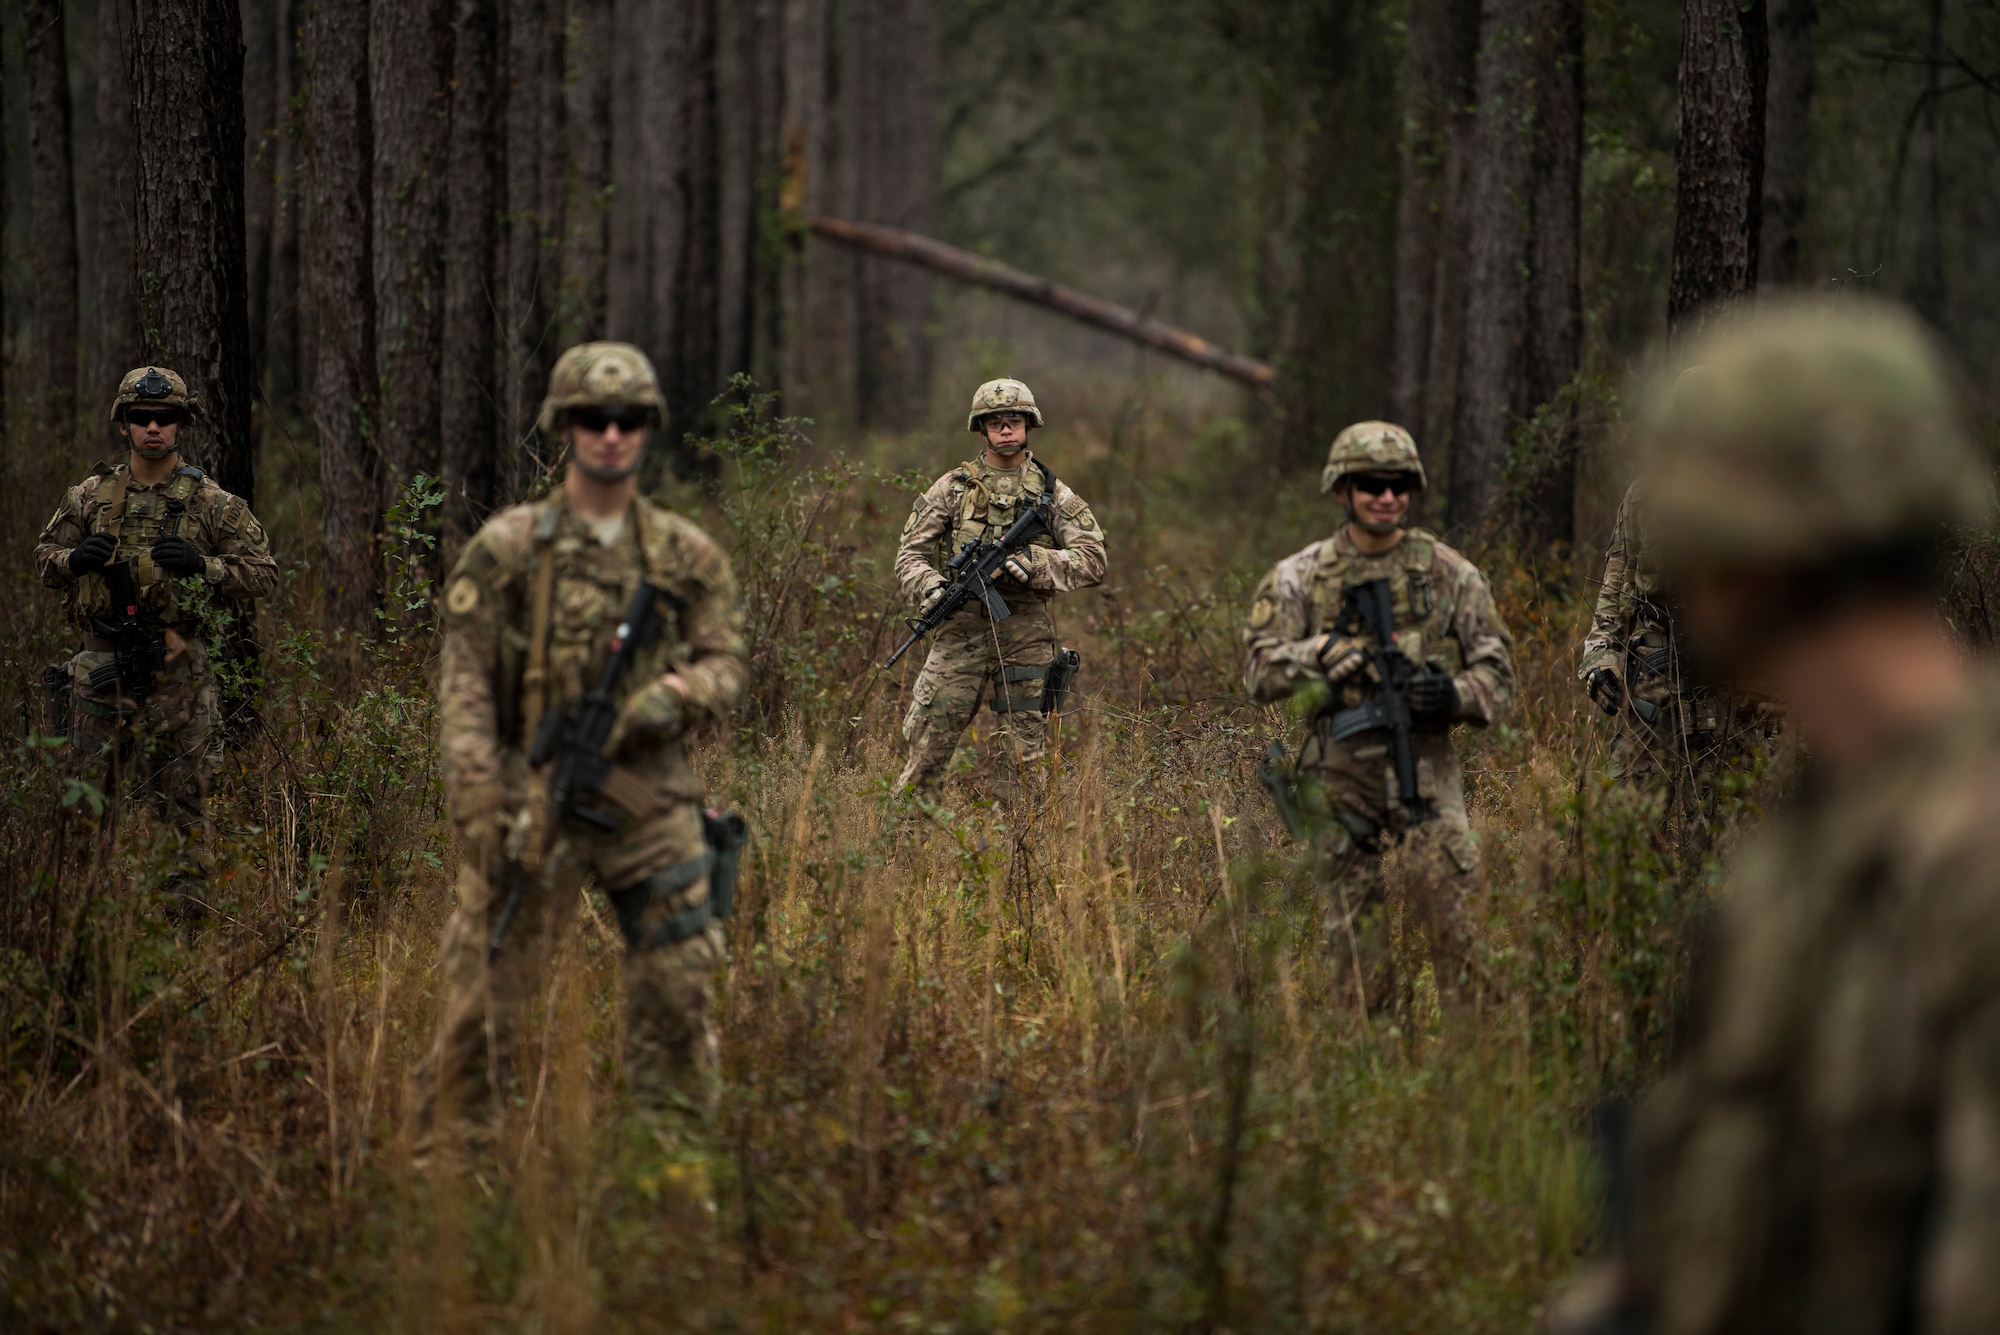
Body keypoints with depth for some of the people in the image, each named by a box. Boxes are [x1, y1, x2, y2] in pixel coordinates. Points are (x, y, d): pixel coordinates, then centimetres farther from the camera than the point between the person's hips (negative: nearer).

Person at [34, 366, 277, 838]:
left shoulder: (214, 505, 0)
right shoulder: (89, 497, 7)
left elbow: (262, 575, 0)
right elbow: (44, 556, 16)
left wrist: (202, 565, -16)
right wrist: (74, 559, -8)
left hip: (176, 671, -2)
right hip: (100, 667, 2)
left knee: (182, 805, 0)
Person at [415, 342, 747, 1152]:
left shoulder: (688, 557, 8)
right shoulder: (507, 549, -1)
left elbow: (725, 660, 11)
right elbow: (465, 681, -4)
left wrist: (676, 693, -13)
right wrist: (479, 804, -13)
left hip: (652, 799, 2)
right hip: (534, 797, -2)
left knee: (678, 994, 2)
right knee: (485, 992, -1)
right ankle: (445, 1160, 8)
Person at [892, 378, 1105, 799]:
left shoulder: (1053, 493, 8)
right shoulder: (952, 487, 9)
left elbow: (1092, 561, 0)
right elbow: (910, 552, 8)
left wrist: (1034, 562, -15)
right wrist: (929, 587, -14)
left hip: (1027, 633, 0)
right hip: (961, 627, 0)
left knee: (1025, 751, 2)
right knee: (928, 743, -3)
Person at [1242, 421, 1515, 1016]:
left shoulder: (1448, 574, 7)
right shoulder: (1299, 578, 7)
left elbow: (1497, 673, 8)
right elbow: (1259, 671, 1)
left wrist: (1456, 694, -14)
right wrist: (1319, 653, -17)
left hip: (1425, 762, -1)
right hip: (1338, 771, 1)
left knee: (1452, 889, -17)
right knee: (1358, 923, 5)